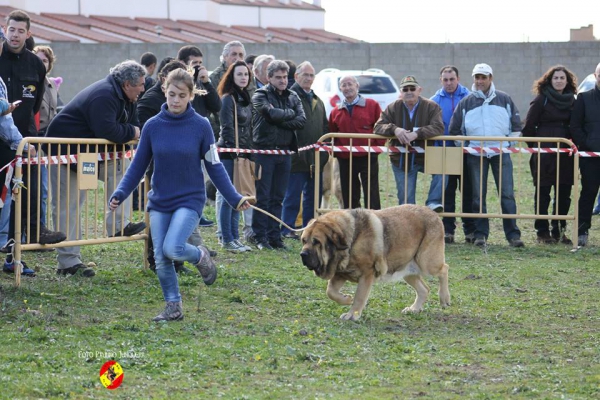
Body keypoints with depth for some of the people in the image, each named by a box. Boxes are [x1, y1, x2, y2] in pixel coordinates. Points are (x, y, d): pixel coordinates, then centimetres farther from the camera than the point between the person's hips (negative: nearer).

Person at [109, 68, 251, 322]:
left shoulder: (200, 126, -7)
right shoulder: (153, 126, -1)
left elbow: (214, 166, -1)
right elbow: (138, 165, 5)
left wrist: (234, 198, -6)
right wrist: (121, 193, -8)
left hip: (190, 199, -3)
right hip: (159, 202, 3)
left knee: (172, 248, -23)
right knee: (160, 259, 1)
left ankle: (200, 256, 9)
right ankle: (173, 307, 18)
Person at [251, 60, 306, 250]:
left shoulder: (292, 97, 12)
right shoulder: (260, 95, -3)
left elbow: (301, 120, -2)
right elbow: (272, 114, -21)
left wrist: (280, 118, -12)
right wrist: (290, 113, -4)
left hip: (285, 152, 5)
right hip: (264, 150, -5)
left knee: (278, 198, 9)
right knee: (262, 197, -3)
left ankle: (275, 236, 13)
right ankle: (260, 237, 0)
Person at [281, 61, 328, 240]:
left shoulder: (317, 101, 19)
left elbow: (325, 127, 25)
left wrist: (325, 148, 12)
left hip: (316, 158, 8)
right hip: (298, 158, -8)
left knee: (314, 196, 11)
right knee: (293, 196, -3)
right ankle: (287, 229, 2)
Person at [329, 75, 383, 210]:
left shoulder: (372, 105, 0)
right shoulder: (336, 112, 9)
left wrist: (377, 146, -7)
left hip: (368, 158, -4)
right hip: (345, 160, 4)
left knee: (372, 197, -4)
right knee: (349, 197, 8)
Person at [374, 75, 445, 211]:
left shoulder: (431, 107, -5)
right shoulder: (393, 108, 2)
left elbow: (438, 127, -20)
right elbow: (378, 127, -5)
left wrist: (417, 134, -33)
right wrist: (394, 129, -27)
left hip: (425, 157, -2)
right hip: (401, 160, 2)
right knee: (406, 200, 3)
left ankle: (433, 202, -24)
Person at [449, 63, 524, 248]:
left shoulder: (504, 99, 7)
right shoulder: (466, 102, 7)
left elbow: (516, 125, 13)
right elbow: (454, 130, 13)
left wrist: (510, 144, 4)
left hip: (501, 153, -1)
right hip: (475, 155, 1)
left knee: (507, 194, -5)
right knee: (478, 196, 2)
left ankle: (513, 234, -4)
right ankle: (480, 234, 8)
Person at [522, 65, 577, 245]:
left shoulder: (571, 101, 10)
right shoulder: (542, 100, -3)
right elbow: (528, 127, -1)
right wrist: (536, 146, 0)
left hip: (565, 154, 4)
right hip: (544, 154, -4)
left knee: (564, 193, 4)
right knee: (542, 193, -2)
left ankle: (559, 230, 13)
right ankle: (542, 232, 3)